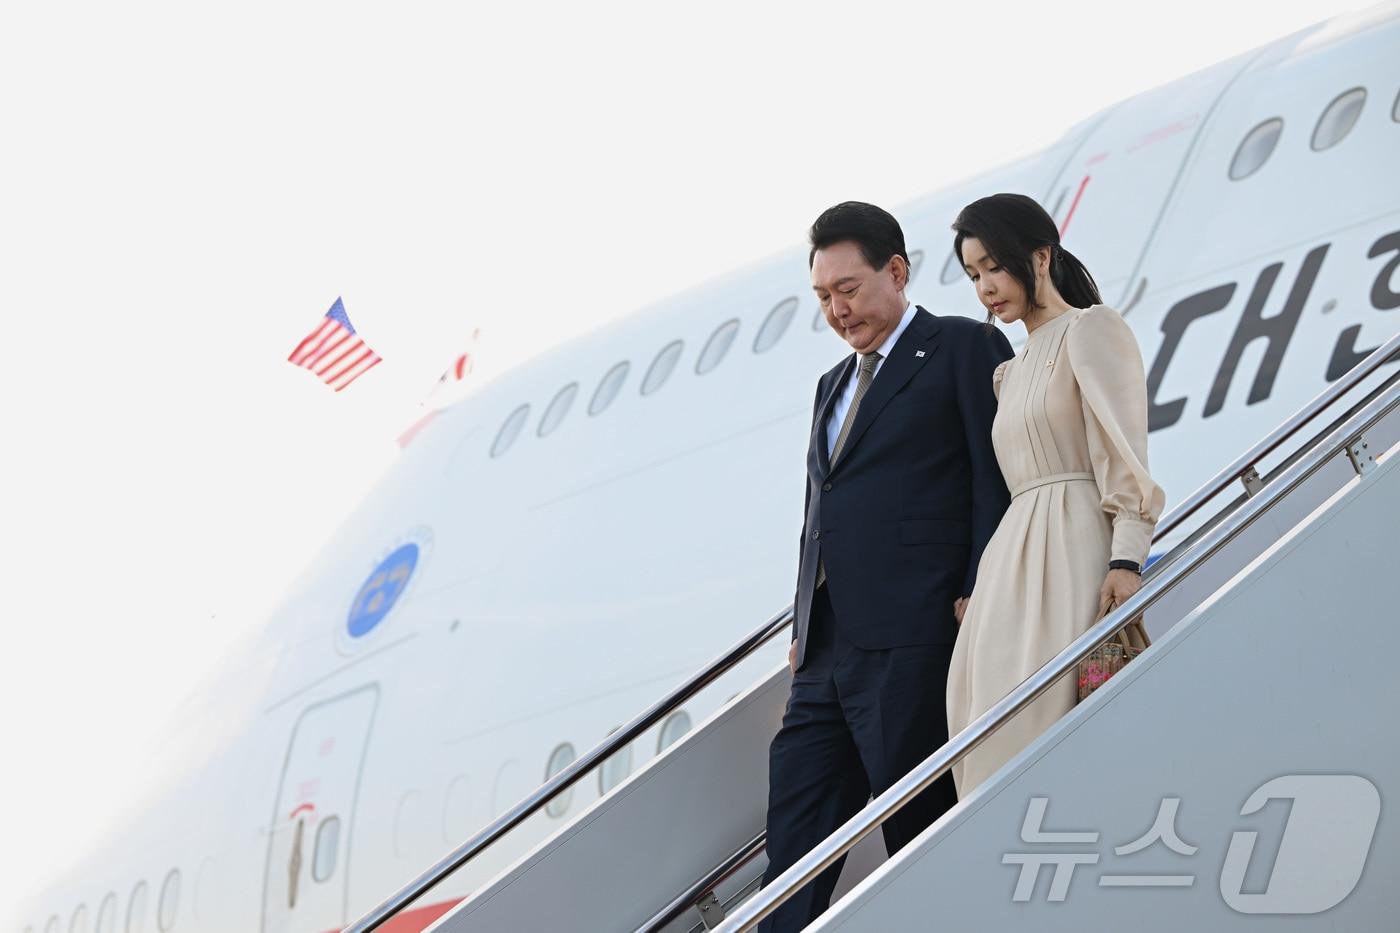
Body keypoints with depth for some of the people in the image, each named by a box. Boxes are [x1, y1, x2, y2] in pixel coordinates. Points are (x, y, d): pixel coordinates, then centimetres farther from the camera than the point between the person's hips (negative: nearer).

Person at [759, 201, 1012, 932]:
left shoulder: (964, 349, 2)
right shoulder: (834, 385, 25)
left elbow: (998, 484, -6)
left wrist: (976, 602, -14)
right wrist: (804, 628, 16)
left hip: (911, 648, -8)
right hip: (827, 655, 8)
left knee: (919, 840, -5)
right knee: (795, 846, 3)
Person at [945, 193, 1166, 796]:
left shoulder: (1091, 329, 2)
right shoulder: (1012, 370, 25)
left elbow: (1123, 454, -8)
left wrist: (1125, 560, -20)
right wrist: (978, 589, 10)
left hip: (1073, 552, -8)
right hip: (1015, 559, 8)